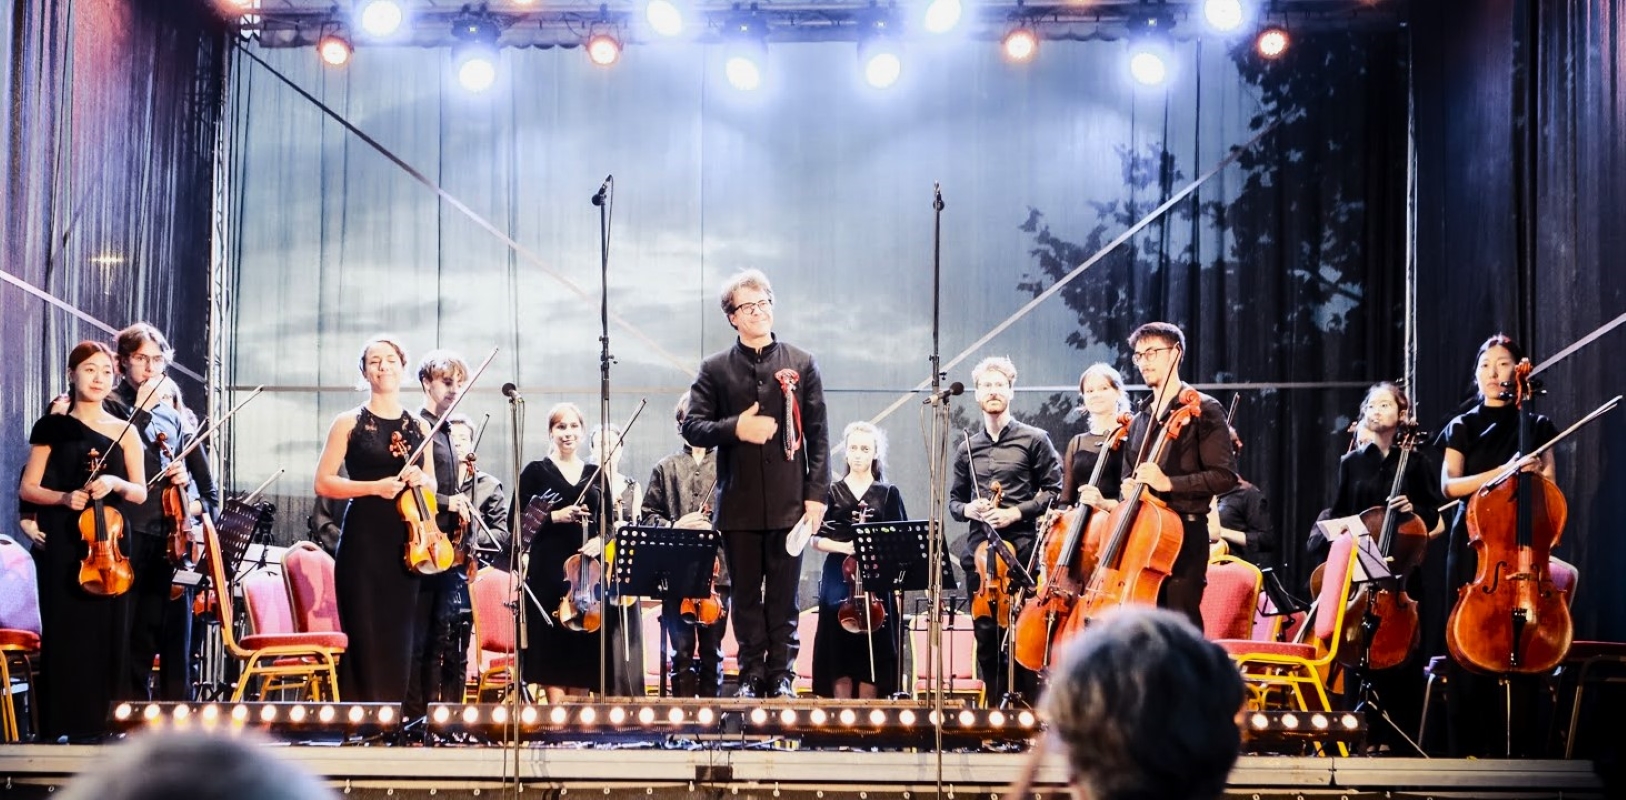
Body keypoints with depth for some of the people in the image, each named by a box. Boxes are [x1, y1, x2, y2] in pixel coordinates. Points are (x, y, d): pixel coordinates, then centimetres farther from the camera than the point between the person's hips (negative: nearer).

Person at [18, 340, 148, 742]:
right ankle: (63, 726, 1)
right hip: (62, 547, -1)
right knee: (63, 632, -3)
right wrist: (64, 497, -13)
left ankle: (107, 723, 2)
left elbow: (140, 493, 6)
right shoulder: (52, 427, 7)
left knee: (110, 632, -2)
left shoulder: (125, 432, 9)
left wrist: (115, 483, -15)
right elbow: (27, 488, 5)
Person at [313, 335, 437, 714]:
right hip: (364, 541, -3)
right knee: (368, 638, -6)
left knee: (409, 640, 0)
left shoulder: (419, 427, 12)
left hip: (410, 543, 3)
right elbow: (324, 483, -2)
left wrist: (421, 480, -3)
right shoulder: (349, 423, 3)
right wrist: (375, 487, -14)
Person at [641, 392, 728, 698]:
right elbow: (649, 516, 11)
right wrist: (675, 526, -6)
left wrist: (718, 528, -14)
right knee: (681, 649, 1)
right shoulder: (666, 468, 11)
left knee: (712, 648, 4)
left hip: (716, 569, -1)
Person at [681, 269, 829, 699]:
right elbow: (692, 427, 2)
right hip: (739, 503, 1)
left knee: (784, 597, 4)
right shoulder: (715, 369, 5)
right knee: (746, 595, 7)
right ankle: (751, 676, 14)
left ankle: (782, 676, 11)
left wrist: (816, 493, -3)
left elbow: (817, 435, 4)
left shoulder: (801, 364, 5)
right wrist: (735, 428, -15)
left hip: (788, 502, -1)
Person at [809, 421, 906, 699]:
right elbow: (816, 539, 5)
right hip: (838, 581, 0)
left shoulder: (888, 494, 9)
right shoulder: (832, 492, 8)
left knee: (872, 651, -2)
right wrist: (844, 547, -12)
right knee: (840, 648, -2)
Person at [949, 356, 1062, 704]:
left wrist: (1016, 512, -10)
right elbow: (954, 500, 22)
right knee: (985, 633, 4)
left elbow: (1054, 491, 1)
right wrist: (968, 509, 0)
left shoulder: (1034, 440, 3)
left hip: (1021, 548, -4)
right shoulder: (968, 449, 15)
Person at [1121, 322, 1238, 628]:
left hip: (1183, 534, -6)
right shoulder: (1140, 420, 18)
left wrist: (1169, 483, -20)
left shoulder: (1203, 410, -2)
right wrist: (1128, 488, 5)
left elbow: (1225, 475, -10)